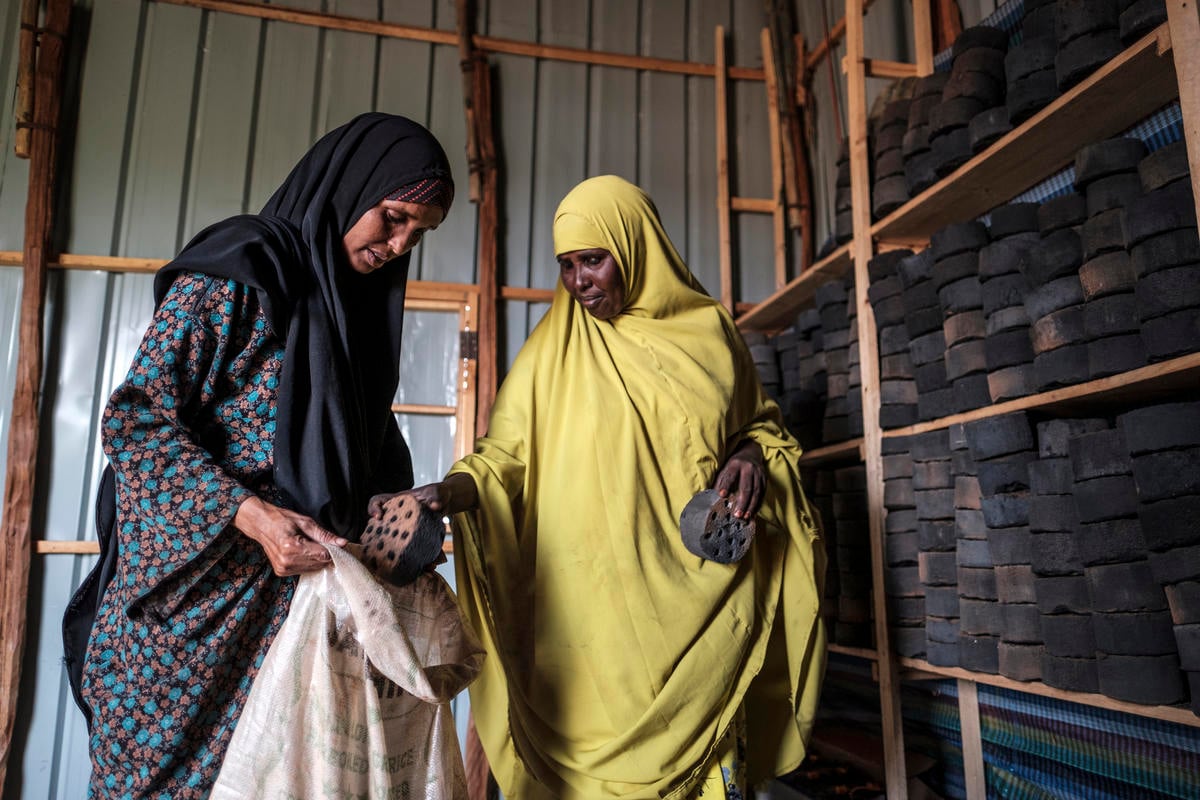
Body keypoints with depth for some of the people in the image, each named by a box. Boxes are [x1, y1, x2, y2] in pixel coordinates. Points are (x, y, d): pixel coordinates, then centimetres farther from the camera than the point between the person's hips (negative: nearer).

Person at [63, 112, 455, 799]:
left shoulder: (359, 303, 13)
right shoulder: (232, 276, -8)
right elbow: (135, 418, -13)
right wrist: (250, 515, -22)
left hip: (303, 583, 6)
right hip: (197, 589, -5)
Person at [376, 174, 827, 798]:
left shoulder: (708, 330, 8)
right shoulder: (554, 349, 5)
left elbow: (757, 420, 20)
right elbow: (505, 454, 0)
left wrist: (753, 453, -2)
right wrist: (449, 491, -19)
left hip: (695, 598, 1)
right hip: (595, 603, 0)